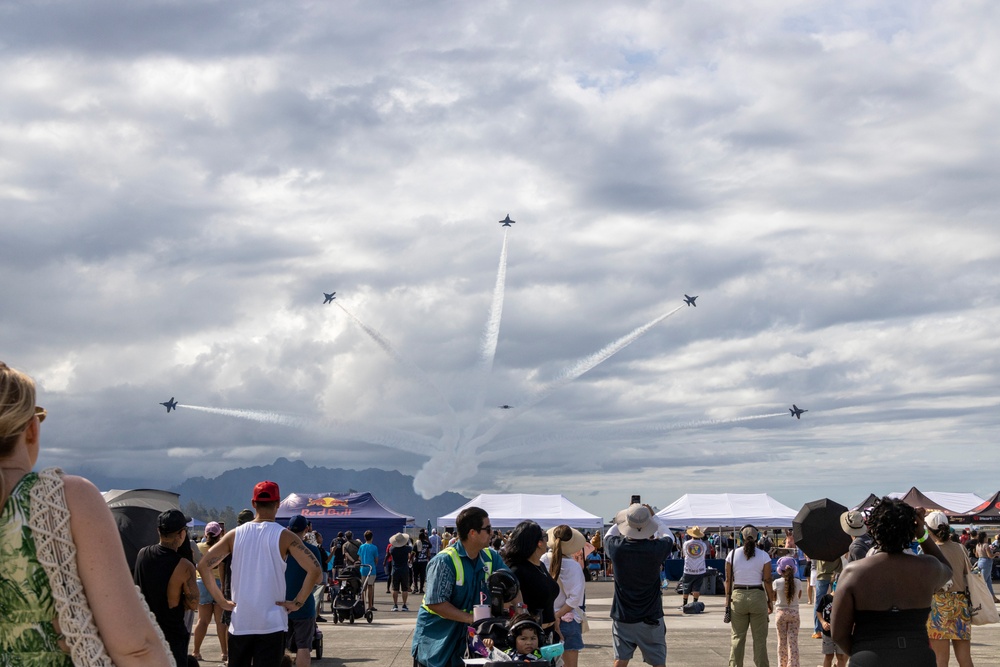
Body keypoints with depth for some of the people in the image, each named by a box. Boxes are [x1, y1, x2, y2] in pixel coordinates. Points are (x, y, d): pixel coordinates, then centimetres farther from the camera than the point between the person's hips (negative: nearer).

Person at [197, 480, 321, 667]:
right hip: (271, 624, -3)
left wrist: (220, 600, 5)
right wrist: (298, 602, -7)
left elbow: (203, 566, 2)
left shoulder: (235, 535, 4)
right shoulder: (284, 536, -5)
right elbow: (314, 569, -15)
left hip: (239, 623, 3)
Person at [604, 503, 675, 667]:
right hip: (651, 619, -2)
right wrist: (654, 517, 19)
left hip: (623, 617, 2)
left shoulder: (616, 547, -14)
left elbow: (609, 534, 12)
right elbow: (670, 537, 8)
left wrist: (623, 520, 21)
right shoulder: (656, 548, -17)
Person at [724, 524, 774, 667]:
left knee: (737, 637, 9)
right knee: (759, 638, 5)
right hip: (758, 596, -1)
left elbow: (728, 579, 1)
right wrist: (770, 600, 4)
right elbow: (767, 581, -5)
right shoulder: (763, 555, -3)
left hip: (738, 596, 1)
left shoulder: (733, 554, 0)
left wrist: (728, 598, 9)